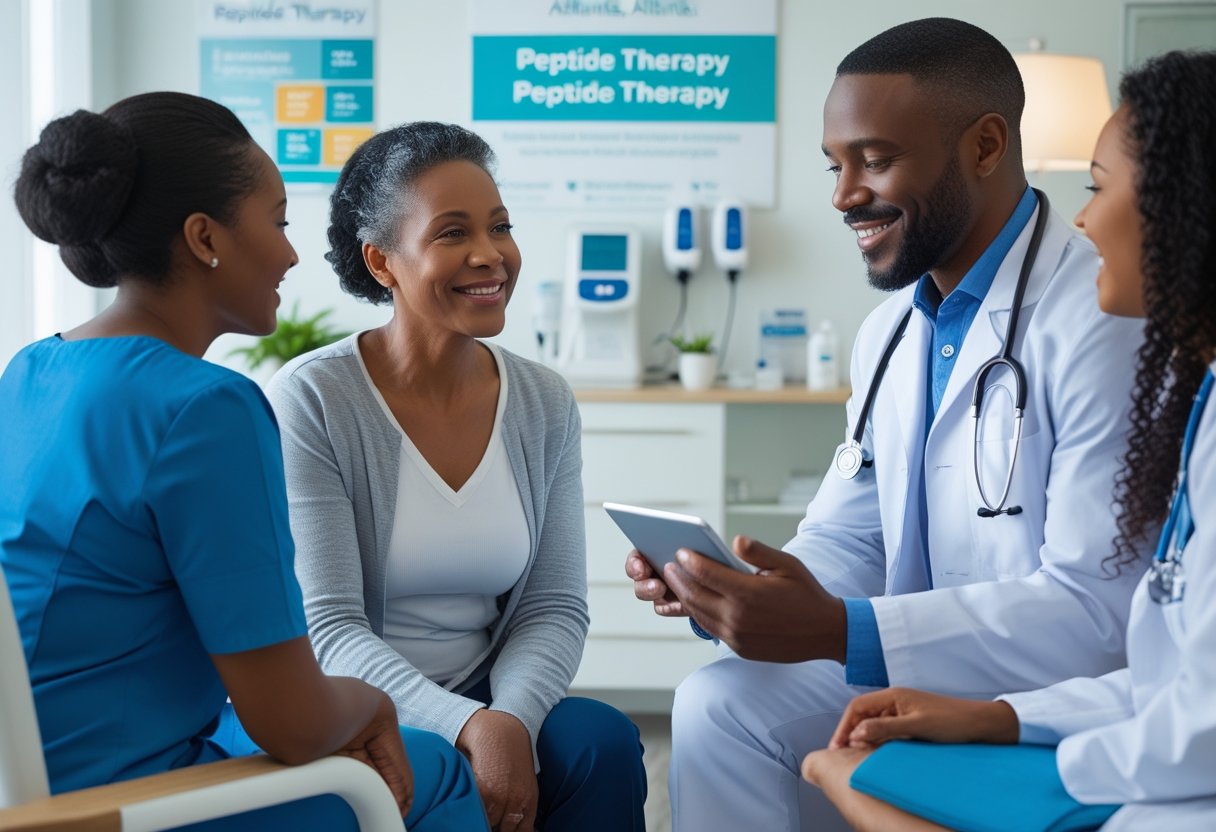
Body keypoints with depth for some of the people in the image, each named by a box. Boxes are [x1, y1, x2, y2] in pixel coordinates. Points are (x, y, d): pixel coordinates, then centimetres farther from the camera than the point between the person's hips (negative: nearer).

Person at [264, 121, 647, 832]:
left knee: (603, 740, -25)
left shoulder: (545, 404, 4)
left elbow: (556, 607, 1)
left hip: (496, 705, 4)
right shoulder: (311, 401, -10)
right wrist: (471, 727, -28)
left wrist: (511, 720, -19)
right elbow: (328, 629, -15)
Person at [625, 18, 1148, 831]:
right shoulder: (889, 331, 9)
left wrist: (836, 631, -30)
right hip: (922, 673, 7)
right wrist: (727, 591, -11)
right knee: (717, 707, -14)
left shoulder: (1103, 322, -19)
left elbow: (1098, 610, -24)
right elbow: (847, 538, 11)